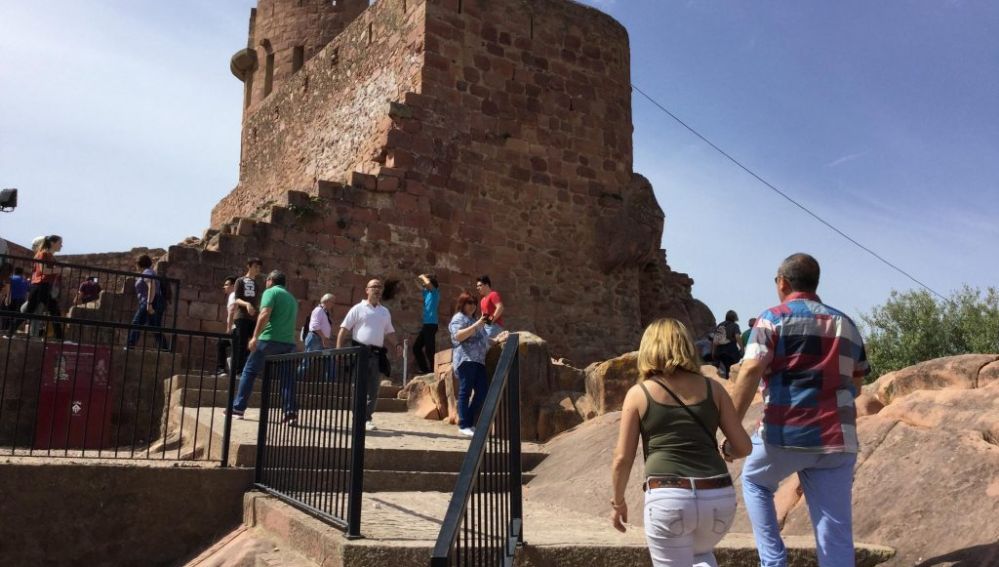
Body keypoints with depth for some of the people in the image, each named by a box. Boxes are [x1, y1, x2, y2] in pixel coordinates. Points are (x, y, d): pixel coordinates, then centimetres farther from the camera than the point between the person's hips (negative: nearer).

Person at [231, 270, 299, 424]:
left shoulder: (270, 292, 0)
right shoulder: (292, 298, 23)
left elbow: (264, 315, -13)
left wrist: (255, 337, -16)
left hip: (270, 339, -5)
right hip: (288, 342, 5)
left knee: (249, 371, 7)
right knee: (287, 377, 3)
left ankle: (238, 408, 8)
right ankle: (291, 413, -6)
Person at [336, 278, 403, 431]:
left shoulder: (385, 312, 19)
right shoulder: (358, 309, 4)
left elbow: (389, 332, 24)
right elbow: (344, 329, 0)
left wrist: (396, 345, 5)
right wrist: (339, 349, -10)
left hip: (378, 354, 4)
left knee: (373, 390, 4)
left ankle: (367, 418, 12)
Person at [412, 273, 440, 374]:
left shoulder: (435, 292, -8)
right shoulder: (427, 292, 15)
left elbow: (428, 283, -26)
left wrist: (423, 276, -8)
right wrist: (419, 279, 14)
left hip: (431, 324, -9)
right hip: (426, 324, 9)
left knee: (429, 350, -10)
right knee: (416, 347, 13)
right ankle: (425, 369, 17)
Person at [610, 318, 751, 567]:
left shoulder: (639, 393, 4)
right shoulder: (712, 388, 10)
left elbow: (622, 459, 3)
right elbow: (743, 447, 10)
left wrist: (618, 502, 18)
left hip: (668, 499, -3)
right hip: (719, 498, 4)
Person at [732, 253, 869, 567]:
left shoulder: (774, 318, -1)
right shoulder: (846, 324, 16)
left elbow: (751, 372, -15)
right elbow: (856, 385, 21)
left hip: (785, 434, -4)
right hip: (837, 440, 4)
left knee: (754, 480, 27)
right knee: (836, 536, 8)